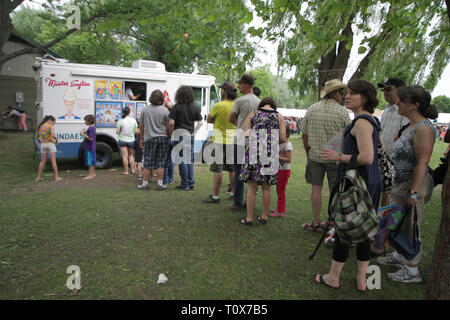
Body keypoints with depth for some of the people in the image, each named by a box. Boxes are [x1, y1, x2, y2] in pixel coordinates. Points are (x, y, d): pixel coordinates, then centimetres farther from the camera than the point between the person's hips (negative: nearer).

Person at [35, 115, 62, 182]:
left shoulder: (40, 126, 9)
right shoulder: (50, 126, -9)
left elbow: (37, 135, 16)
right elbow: (53, 135, -21)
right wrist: (56, 140, -7)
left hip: (43, 144, 5)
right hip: (50, 144, -5)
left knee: (42, 161, 13)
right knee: (53, 161, -1)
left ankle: (39, 177, 14)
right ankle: (56, 177, 1)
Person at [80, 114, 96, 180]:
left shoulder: (90, 128, -18)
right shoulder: (93, 127, 12)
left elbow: (90, 138, -24)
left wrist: (83, 134, -16)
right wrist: (85, 134, 14)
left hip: (89, 148, -10)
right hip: (92, 147, 10)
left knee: (90, 162, -5)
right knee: (92, 161, 16)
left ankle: (90, 175, 0)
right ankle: (93, 174, 24)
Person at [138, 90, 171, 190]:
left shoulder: (145, 109, 2)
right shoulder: (165, 110, -4)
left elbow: (141, 126, 7)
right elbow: (168, 127, -4)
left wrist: (141, 139, 16)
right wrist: (169, 137, 10)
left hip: (149, 139, 1)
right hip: (162, 138, -1)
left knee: (147, 163, 7)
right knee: (161, 163, 5)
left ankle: (145, 183, 13)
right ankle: (160, 184, 7)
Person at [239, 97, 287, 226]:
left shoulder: (253, 114, 6)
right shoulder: (279, 117, 7)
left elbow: (245, 134, -1)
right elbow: (283, 139, 1)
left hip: (254, 154, -1)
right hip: (271, 155, 1)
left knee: (251, 187, 4)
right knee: (266, 187, 11)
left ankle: (249, 218, 8)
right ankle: (264, 216, 21)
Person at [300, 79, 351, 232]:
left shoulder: (311, 110, 2)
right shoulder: (342, 112, -8)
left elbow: (304, 135, 4)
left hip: (315, 155, 3)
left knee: (316, 188, 8)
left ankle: (316, 223, 15)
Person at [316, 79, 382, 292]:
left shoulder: (362, 122, -18)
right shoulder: (371, 120, 12)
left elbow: (367, 158, -27)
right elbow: (381, 149, 24)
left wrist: (339, 157, -16)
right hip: (371, 182, 10)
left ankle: (333, 277, 19)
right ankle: (361, 280, 27)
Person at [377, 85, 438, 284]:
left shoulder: (423, 128, -19)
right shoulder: (411, 126, 11)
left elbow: (422, 163, -23)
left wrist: (413, 192, -25)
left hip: (412, 185, -10)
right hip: (400, 183, 10)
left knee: (410, 227, 2)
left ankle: (411, 270, 16)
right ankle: (399, 256, 38)